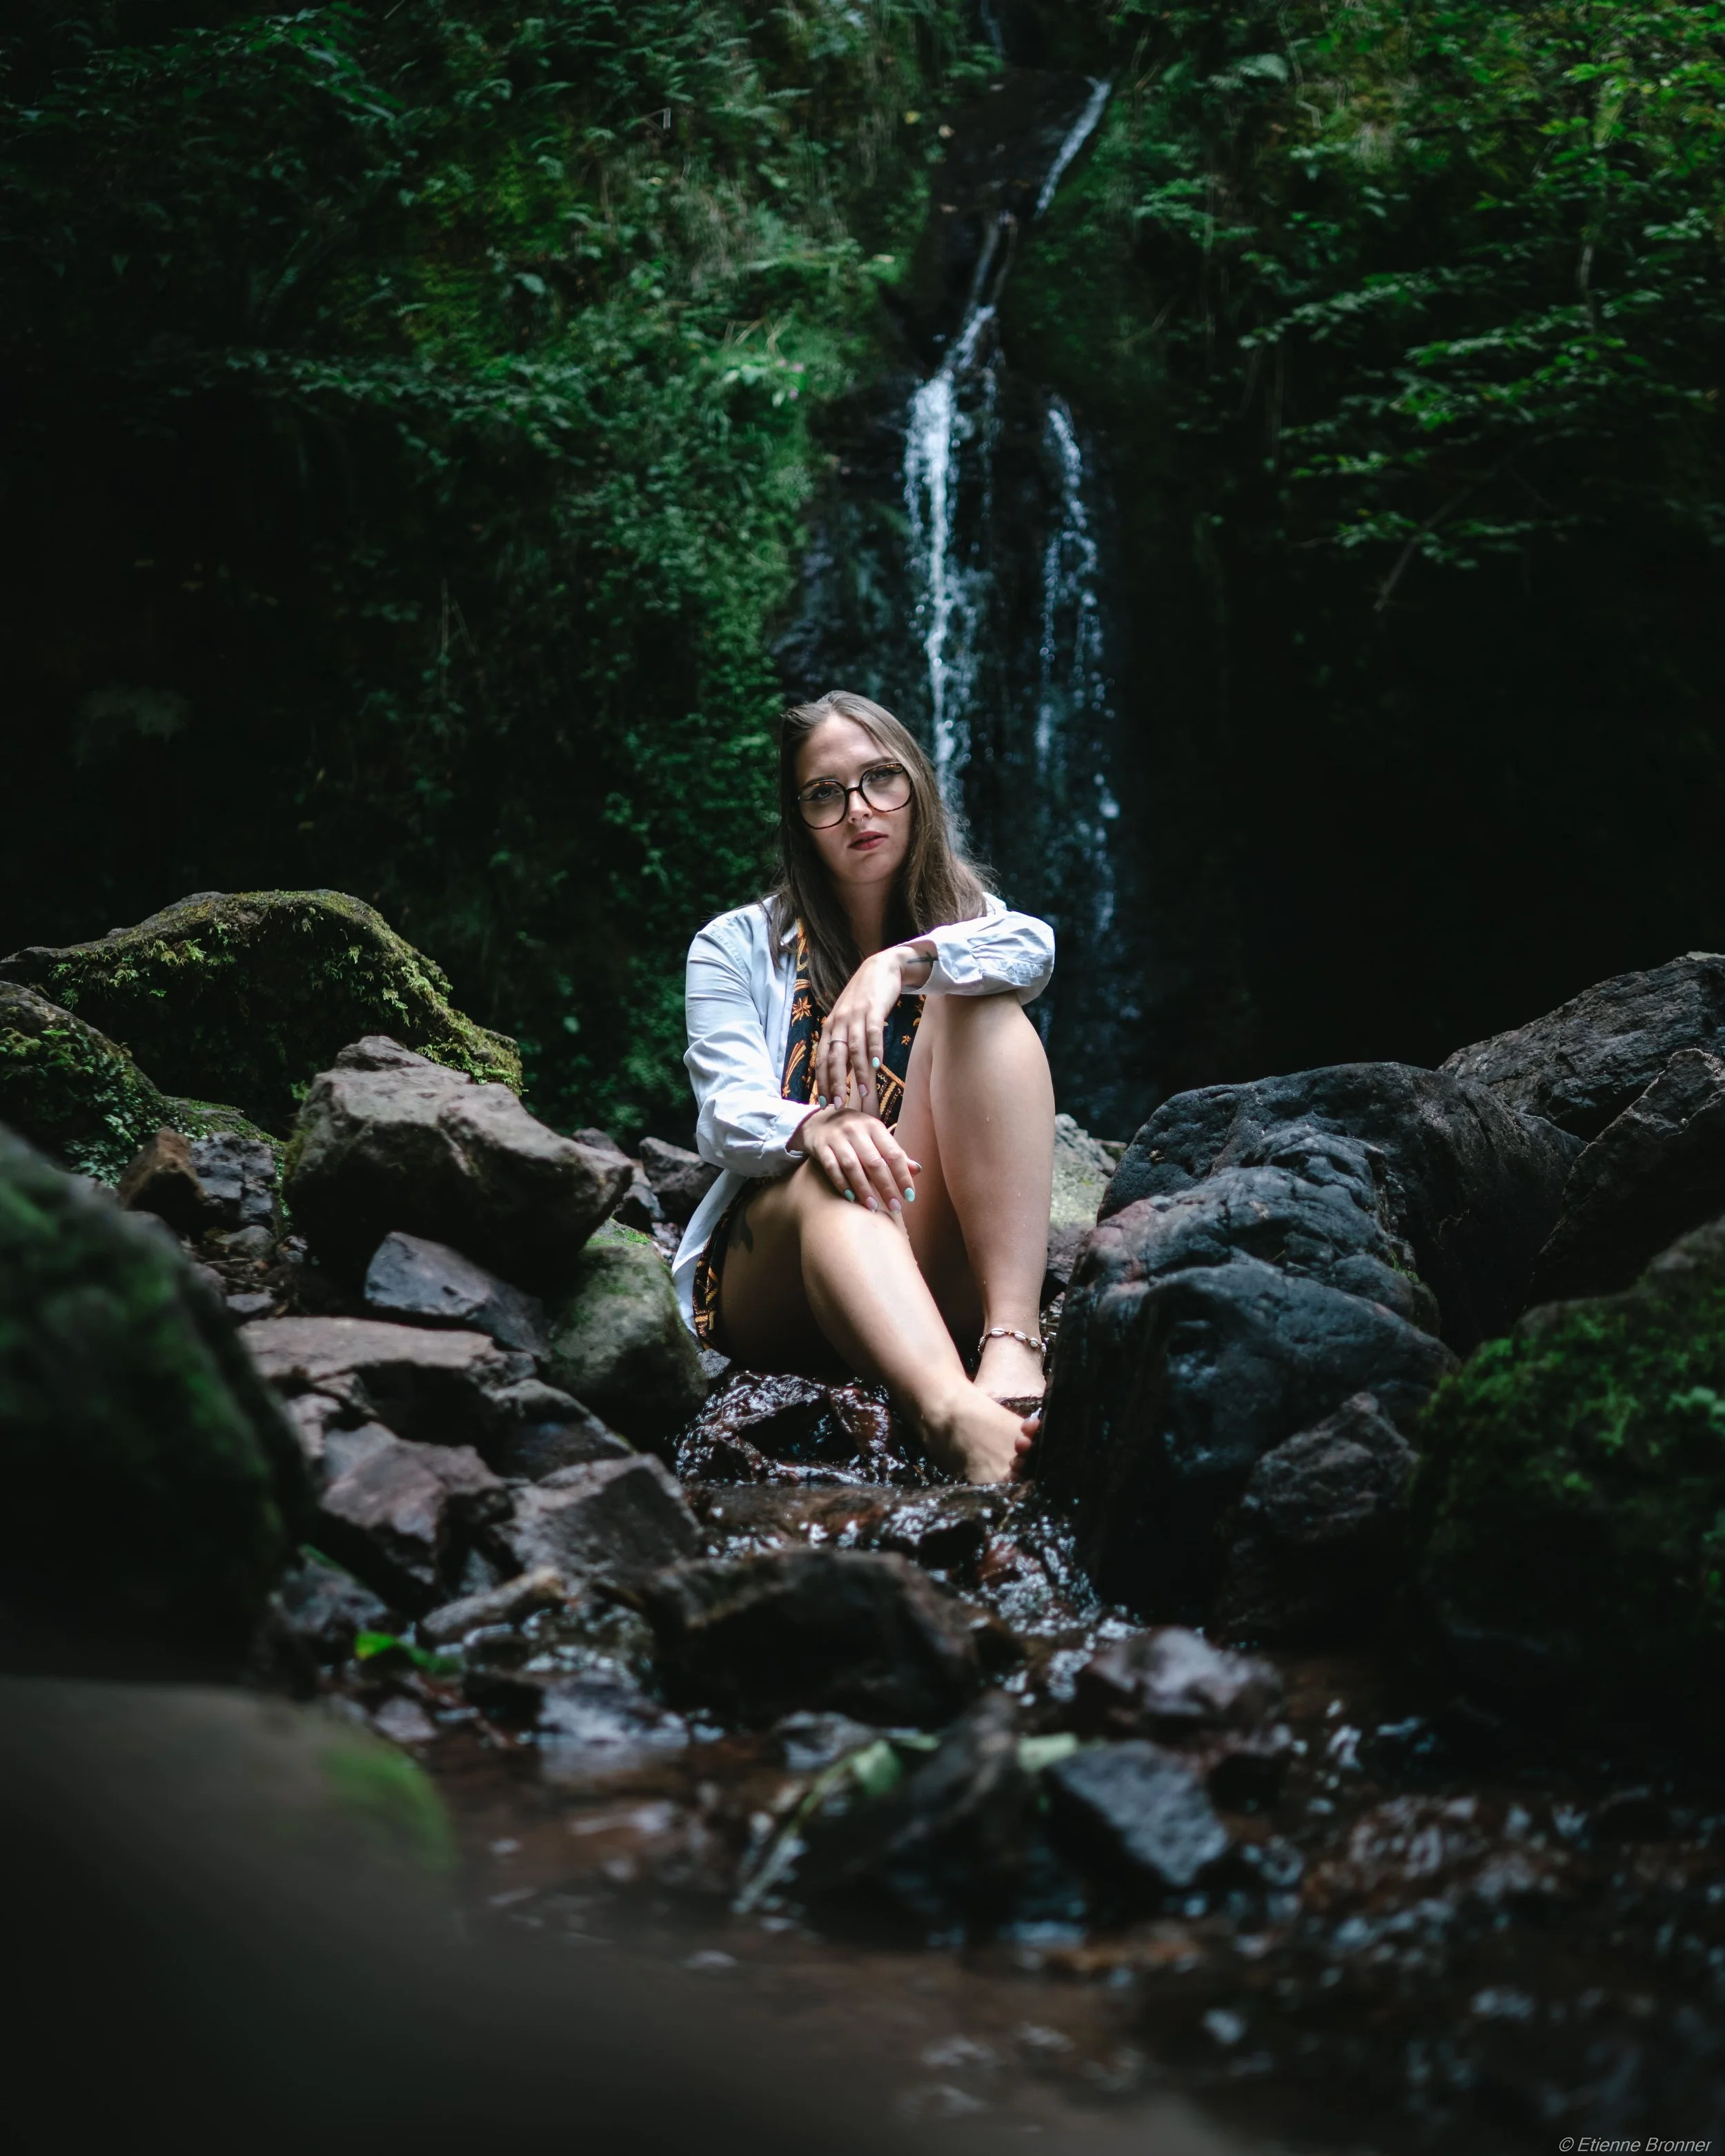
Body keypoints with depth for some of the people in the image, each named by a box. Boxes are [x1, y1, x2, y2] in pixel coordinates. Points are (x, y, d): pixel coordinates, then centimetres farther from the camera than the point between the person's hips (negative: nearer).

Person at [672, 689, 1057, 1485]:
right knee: (831, 1181, -37)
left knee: (979, 1007, -19)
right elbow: (727, 1114, -5)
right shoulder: (736, 946, 12)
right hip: (774, 1262, -1)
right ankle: (955, 1417, -69)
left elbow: (1034, 949, -8)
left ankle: (1012, 1350, -40)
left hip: (939, 1257, 2)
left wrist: (900, 964, -26)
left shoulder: (962, 921, 19)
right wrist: (813, 1129, -29)